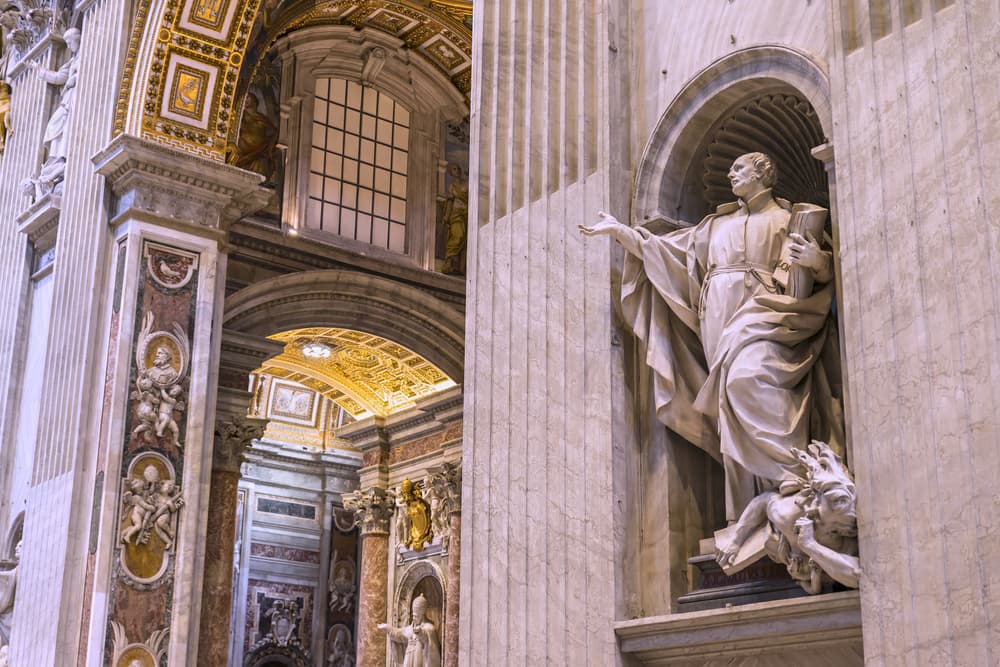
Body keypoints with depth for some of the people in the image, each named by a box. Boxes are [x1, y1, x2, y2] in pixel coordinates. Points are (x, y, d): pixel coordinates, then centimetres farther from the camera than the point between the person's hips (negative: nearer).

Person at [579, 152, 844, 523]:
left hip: (761, 311, -5)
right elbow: (668, 248, 32)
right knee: (731, 407, -8)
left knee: (749, 376, -34)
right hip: (719, 318, 5)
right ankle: (748, 512, -12)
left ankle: (791, 473, -39)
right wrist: (620, 229, 30)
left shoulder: (788, 219, 15)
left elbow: (824, 270, 5)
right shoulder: (718, 224, 29)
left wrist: (817, 260, -20)